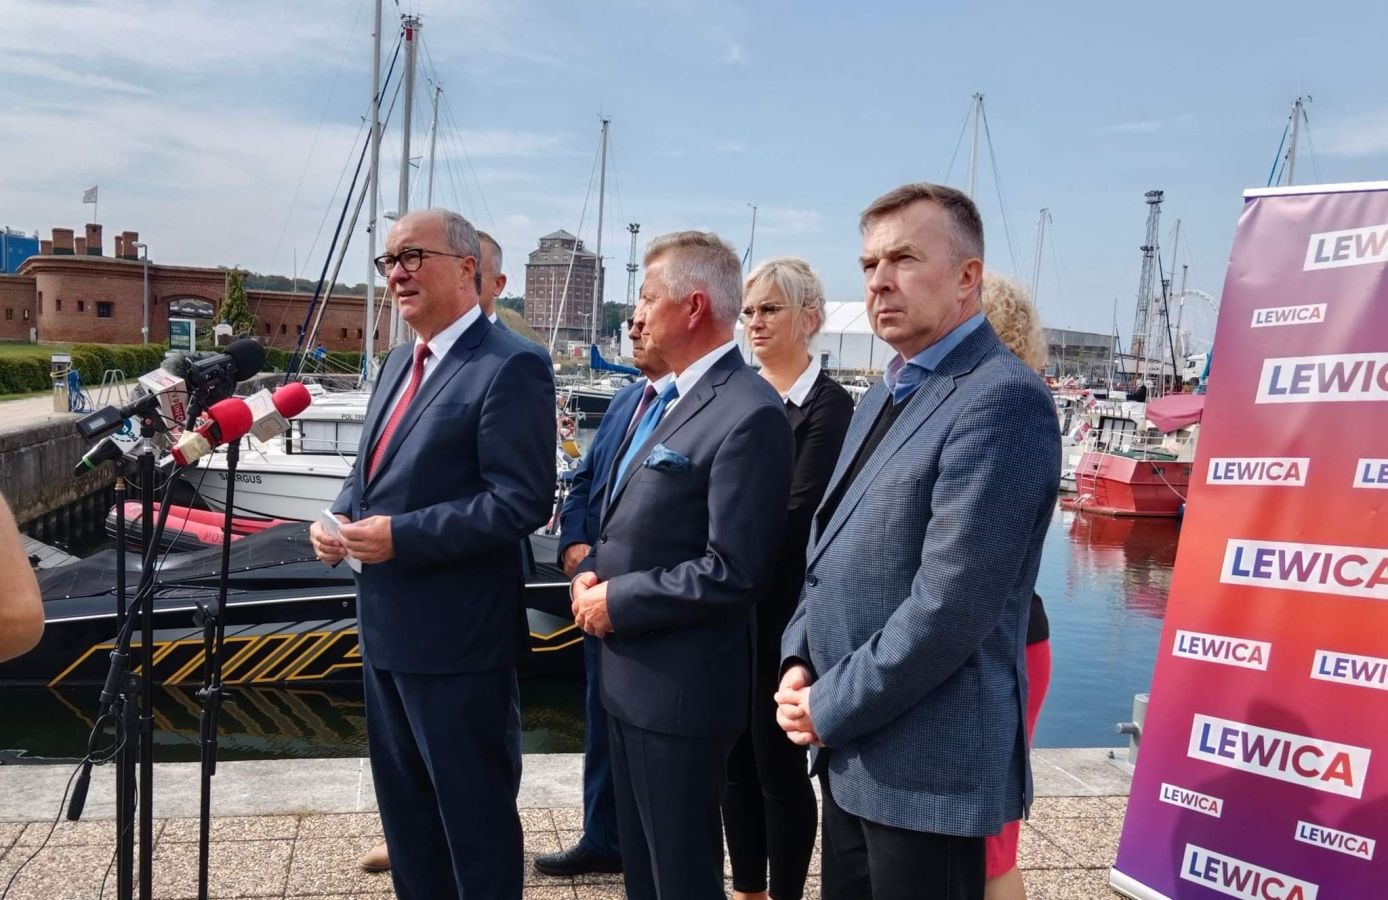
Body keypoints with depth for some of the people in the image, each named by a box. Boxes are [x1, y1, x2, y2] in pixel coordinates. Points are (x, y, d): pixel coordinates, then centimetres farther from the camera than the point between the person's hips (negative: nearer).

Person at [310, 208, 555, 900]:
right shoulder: (399, 362, 13)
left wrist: (401, 535, -25)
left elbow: (521, 503, -22)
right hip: (386, 626, 9)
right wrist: (342, 516, 1)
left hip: (456, 635, -9)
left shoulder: (510, 366, -16)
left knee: (475, 811, 8)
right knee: (403, 803, 24)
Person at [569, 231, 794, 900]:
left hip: (681, 687, -9)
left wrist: (617, 601, -16)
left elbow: (734, 571, -24)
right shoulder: (664, 399, 12)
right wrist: (591, 573, 0)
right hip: (627, 674, 9)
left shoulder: (749, 413, -20)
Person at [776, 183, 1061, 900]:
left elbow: (949, 605, -24)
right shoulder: (884, 395, 12)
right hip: (850, 753, 8)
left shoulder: (1002, 399, -18)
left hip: (929, 767, -8)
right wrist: (799, 662, 1)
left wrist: (831, 707, -14)